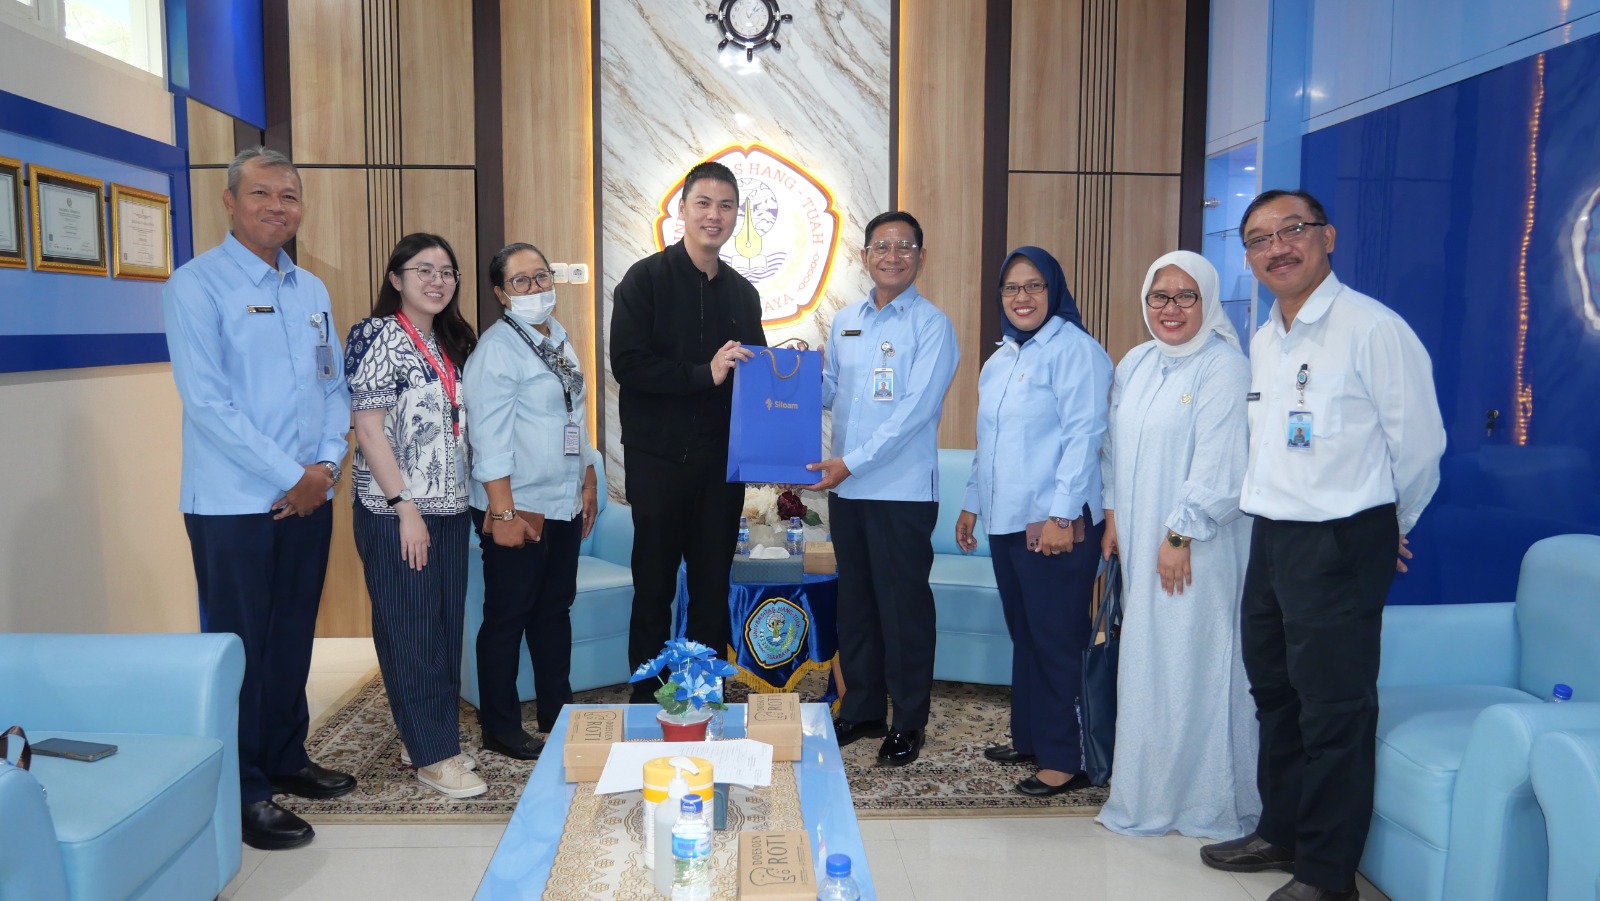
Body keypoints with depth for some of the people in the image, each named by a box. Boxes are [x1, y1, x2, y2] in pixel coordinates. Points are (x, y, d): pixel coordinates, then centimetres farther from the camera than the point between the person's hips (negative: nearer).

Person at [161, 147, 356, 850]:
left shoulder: (312, 291, 13)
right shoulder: (196, 285, -7)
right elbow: (208, 401, -15)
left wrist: (327, 463, -3)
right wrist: (289, 476, -15)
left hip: (308, 497, 6)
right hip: (234, 503, -6)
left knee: (293, 639, 14)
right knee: (240, 647, 2)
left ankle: (285, 759, 29)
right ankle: (245, 792, 13)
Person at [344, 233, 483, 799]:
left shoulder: (450, 343, 14)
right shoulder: (381, 336, -8)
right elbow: (369, 429, -14)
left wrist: (468, 499, 12)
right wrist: (405, 506, -17)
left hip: (448, 508, 8)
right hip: (396, 512, -7)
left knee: (446, 626, 11)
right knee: (410, 630, 0)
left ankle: (432, 738, 25)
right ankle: (431, 756, 9)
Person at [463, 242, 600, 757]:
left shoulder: (559, 339, 12)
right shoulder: (496, 348, -12)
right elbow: (489, 437, -17)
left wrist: (588, 483, 14)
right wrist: (503, 512, -20)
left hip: (565, 504, 8)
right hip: (518, 509, -8)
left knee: (555, 609, 16)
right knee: (508, 617, 3)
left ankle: (557, 715, 29)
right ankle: (500, 730, 16)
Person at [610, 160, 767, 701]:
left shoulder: (742, 292, 13)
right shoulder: (646, 280, -4)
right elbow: (628, 363, -14)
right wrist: (704, 373, -19)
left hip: (721, 460, 4)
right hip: (658, 459, -4)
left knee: (713, 586, 9)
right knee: (654, 586, 5)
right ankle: (646, 706, 18)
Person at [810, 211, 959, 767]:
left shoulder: (931, 324, -7)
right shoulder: (844, 322, 12)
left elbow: (916, 408, -16)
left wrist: (853, 461, -20)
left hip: (902, 490, -6)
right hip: (846, 489, 6)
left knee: (904, 607, 3)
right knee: (854, 602, 14)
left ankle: (908, 722, 16)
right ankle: (862, 710, 27)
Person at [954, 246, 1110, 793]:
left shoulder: (1075, 349, -8)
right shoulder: (1002, 358, 17)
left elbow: (1084, 435, -15)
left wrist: (1062, 514, -20)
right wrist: (972, 502, 21)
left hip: (1056, 524, -8)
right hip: (1006, 520, 8)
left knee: (1058, 641, -2)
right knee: (1024, 635, 15)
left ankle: (1066, 759, 6)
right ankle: (1030, 738, 27)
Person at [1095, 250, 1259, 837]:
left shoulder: (1224, 367, -10)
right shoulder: (1136, 364, 13)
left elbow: (1219, 465, -16)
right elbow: (1115, 447, 18)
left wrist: (1180, 535, -16)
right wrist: (1113, 518, 12)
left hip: (1197, 549, -7)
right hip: (1140, 544, 7)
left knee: (1193, 667, -1)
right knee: (1145, 663, 12)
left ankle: (1206, 804, 14)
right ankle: (1149, 794, 25)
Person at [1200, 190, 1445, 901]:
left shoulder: (1372, 329, -12)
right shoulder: (1262, 342, 12)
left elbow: (1419, 443, -6)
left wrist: (1385, 529, 6)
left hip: (1341, 544, -8)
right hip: (1270, 539, 8)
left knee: (1334, 710, 0)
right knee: (1274, 693, 18)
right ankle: (1282, 831, 35)